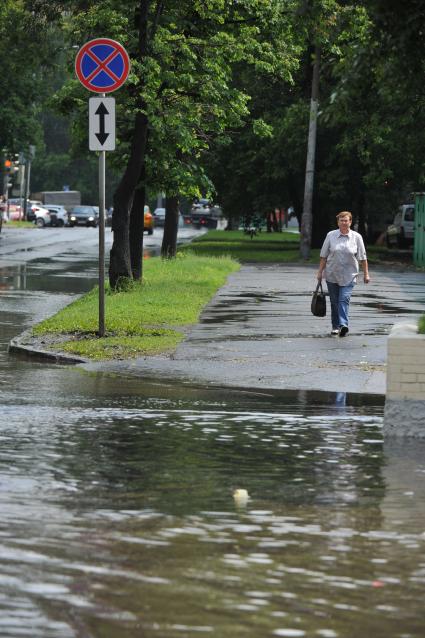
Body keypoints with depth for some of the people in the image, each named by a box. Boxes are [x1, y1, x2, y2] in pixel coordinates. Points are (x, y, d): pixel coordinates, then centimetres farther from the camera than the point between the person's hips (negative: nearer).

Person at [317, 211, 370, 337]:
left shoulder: (356, 237, 1)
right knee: (334, 301, 7)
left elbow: (362, 257, 4)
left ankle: (343, 325, -23)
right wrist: (320, 271, 4)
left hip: (349, 276, -2)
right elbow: (324, 256, 7)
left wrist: (366, 274, 2)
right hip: (332, 275, 2)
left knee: (344, 299, -15)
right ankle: (335, 327, 15)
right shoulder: (331, 236, 3)